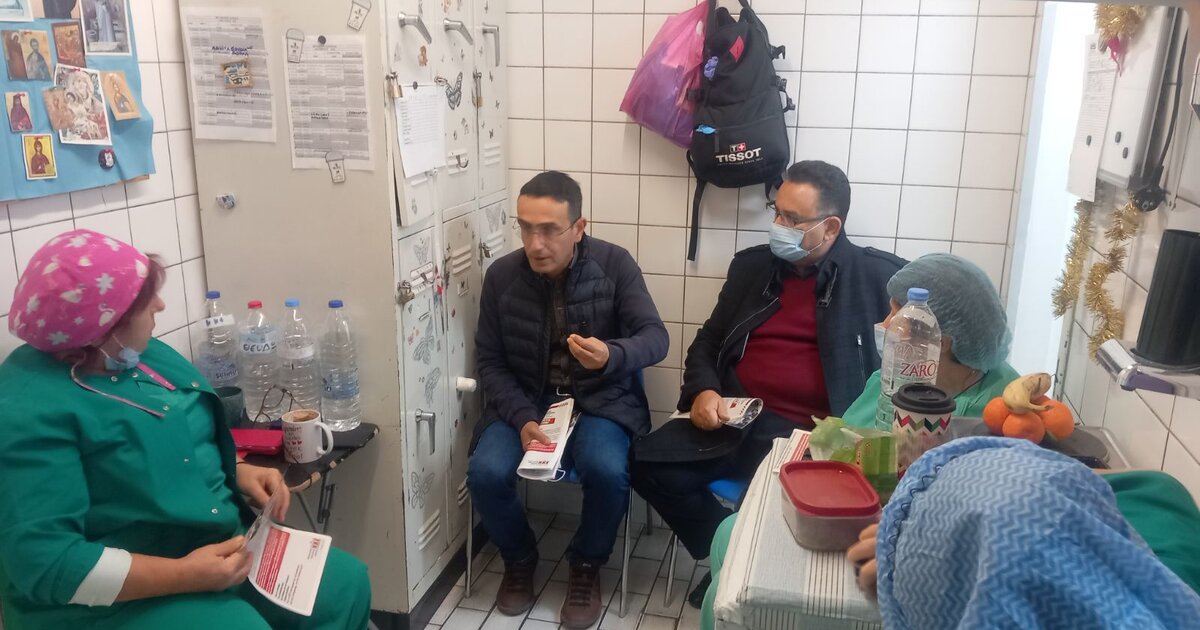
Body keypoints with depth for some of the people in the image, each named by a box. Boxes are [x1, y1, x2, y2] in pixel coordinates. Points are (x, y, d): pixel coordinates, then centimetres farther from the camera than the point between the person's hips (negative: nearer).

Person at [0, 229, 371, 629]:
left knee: (346, 584, 3)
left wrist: (240, 473, -1)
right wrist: (184, 575, -27)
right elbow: (41, 560, -27)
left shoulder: (141, 354, 5)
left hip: (219, 547, 8)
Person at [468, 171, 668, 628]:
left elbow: (655, 337, -15)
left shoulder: (615, 264, -10)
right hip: (525, 401, 2)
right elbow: (489, 361, -1)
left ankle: (586, 565, 2)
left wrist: (612, 355, -39)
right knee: (486, 473, -24)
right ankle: (519, 559, 9)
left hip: (601, 400, -2)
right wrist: (523, 419, -18)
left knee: (608, 471, -31)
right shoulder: (501, 275, -5)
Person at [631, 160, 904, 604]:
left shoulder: (878, 277, 1)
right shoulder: (752, 265, 14)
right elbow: (708, 341, 20)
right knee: (647, 462, -13)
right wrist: (702, 390, -2)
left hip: (814, 434, -4)